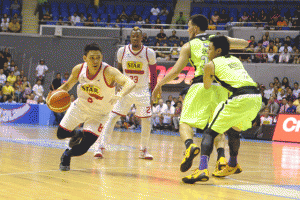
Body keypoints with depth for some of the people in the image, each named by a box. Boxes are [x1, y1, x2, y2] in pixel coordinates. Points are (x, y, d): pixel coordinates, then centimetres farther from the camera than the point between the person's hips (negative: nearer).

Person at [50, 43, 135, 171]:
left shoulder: (109, 72, -31)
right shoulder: (79, 69, -17)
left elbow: (130, 83, -46)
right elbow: (68, 85, 3)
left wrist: (120, 95, -66)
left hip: (98, 115, -4)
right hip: (80, 107, 4)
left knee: (82, 149, -13)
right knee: (61, 134, 12)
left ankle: (67, 155, 21)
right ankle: (77, 134, 46)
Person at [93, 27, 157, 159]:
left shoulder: (149, 53, -8)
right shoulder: (122, 51, -4)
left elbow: (153, 74, 2)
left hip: (142, 91, 0)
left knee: (146, 121, -1)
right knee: (112, 117, -9)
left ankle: (144, 150, 17)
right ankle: (101, 147, -7)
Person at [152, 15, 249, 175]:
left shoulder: (188, 46, 8)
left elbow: (175, 71, 4)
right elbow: (244, 44, 19)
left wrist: (159, 85, 15)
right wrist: (228, 43, 35)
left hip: (201, 85, -3)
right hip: (220, 86, 3)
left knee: (185, 123, 5)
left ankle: (190, 146, -27)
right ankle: (221, 157, -6)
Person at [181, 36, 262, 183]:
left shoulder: (211, 65, 9)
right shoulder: (236, 60, 26)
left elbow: (207, 88, 20)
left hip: (240, 99, -7)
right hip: (257, 98, 7)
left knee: (210, 133, -1)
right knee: (233, 130, 31)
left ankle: (202, 170, -20)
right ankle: (232, 166, 47)